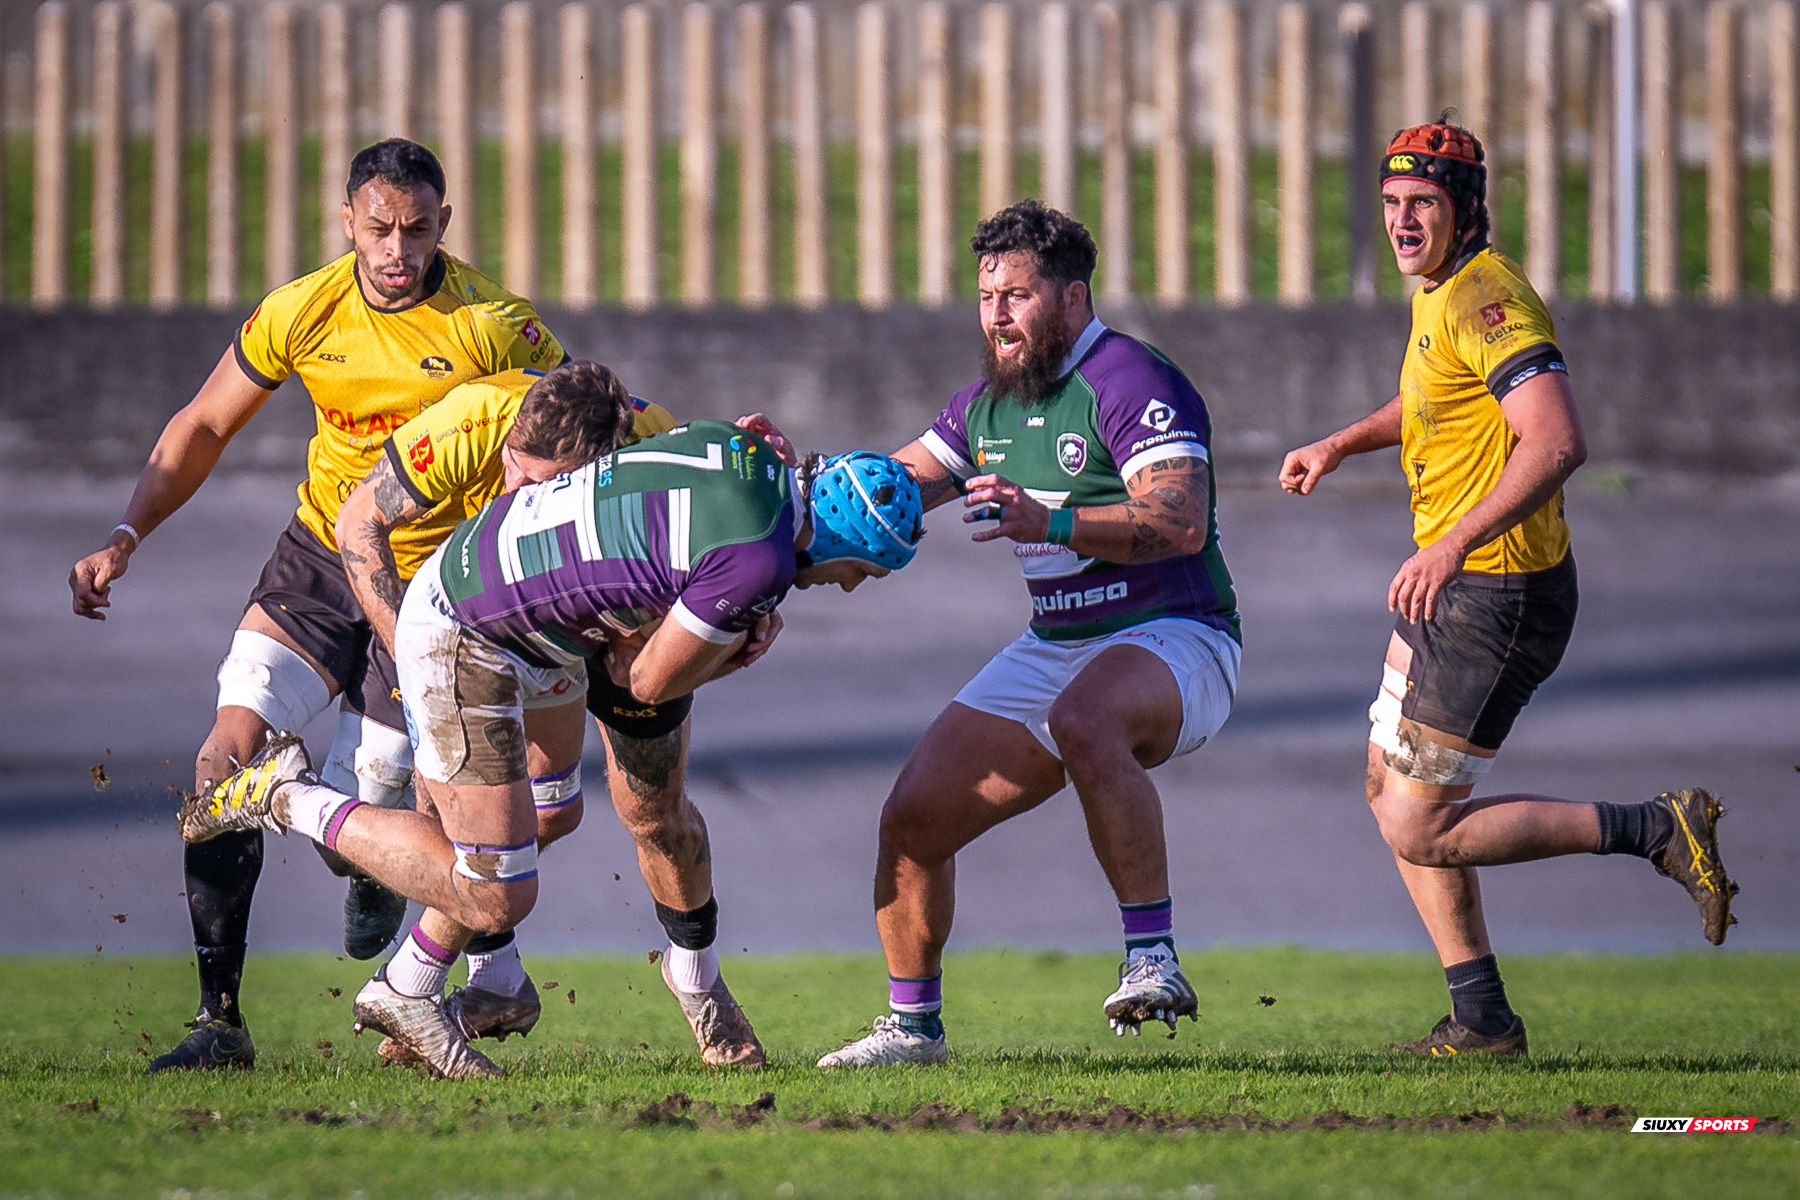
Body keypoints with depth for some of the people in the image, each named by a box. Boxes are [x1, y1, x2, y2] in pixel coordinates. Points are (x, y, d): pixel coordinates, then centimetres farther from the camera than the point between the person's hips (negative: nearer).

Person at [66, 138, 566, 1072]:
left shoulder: (492, 324, -17)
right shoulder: (302, 313, -9)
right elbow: (204, 428, 2)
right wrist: (125, 539, -8)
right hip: (318, 558, 2)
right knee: (229, 755, -16)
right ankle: (219, 1020, -10)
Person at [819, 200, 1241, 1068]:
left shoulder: (1131, 381, -15)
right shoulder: (987, 403, 11)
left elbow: (1181, 522, -27)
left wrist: (1053, 521, -38)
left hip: (1173, 641, -8)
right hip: (1052, 651, 8)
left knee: (1084, 721, -42)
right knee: (913, 818, 0)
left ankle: (1154, 957, -34)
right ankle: (912, 1026, 17)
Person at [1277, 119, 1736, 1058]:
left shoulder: (1485, 297, -20)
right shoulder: (1437, 293, 12)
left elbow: (1557, 442, -32)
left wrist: (1451, 545, -37)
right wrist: (1342, 444, 22)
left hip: (1496, 596, -10)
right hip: (1455, 585, 10)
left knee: (1422, 832, -8)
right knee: (1389, 788, 17)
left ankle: (1659, 830, -4)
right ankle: (1482, 1020, 22)